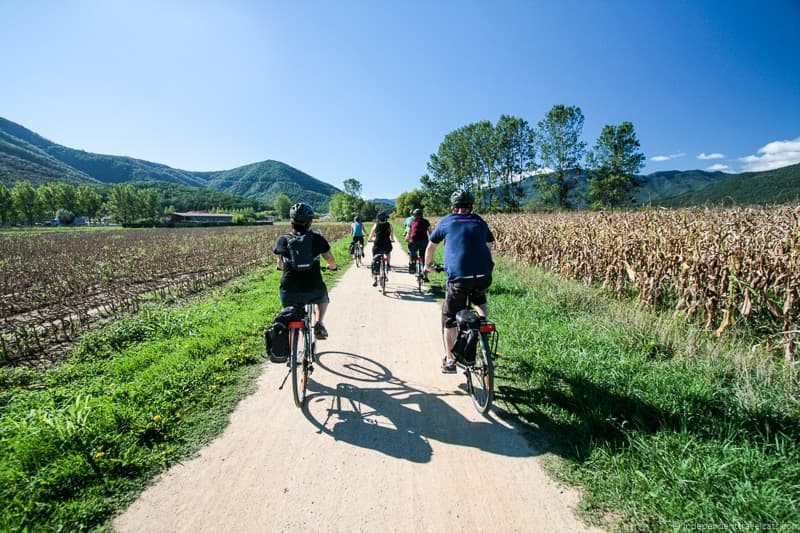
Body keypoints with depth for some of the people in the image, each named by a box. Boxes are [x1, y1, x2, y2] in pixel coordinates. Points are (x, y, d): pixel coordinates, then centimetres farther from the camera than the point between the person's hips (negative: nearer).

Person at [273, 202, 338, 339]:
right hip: (313, 291, -1)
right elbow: (331, 262, 7)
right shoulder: (317, 238, 0)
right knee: (323, 297, 34)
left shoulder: (283, 240, 4)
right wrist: (332, 267, 31)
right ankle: (319, 324, 14)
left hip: (289, 293, 1)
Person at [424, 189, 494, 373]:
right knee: (479, 301, 35)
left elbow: (431, 247, 23)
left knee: (449, 318, 12)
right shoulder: (480, 222, 18)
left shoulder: (446, 221, 13)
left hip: (458, 276, -3)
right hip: (484, 275, 3)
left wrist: (428, 265, 40)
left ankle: (449, 360, 16)